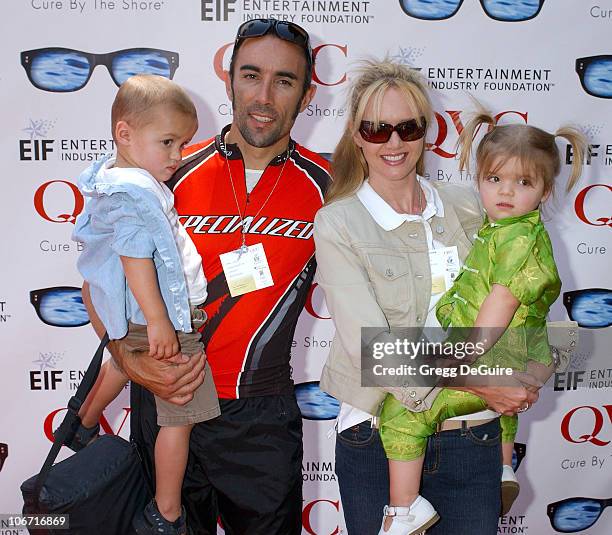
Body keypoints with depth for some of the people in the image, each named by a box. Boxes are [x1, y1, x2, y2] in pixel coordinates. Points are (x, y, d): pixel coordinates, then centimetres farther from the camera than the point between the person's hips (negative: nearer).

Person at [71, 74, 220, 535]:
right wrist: (158, 321, -28)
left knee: (123, 365, 38)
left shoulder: (109, 174, 6)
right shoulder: (136, 193, -25)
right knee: (180, 416, 1)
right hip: (162, 321, -11)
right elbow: (135, 259, -29)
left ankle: (83, 428, 62)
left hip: (128, 319, 11)